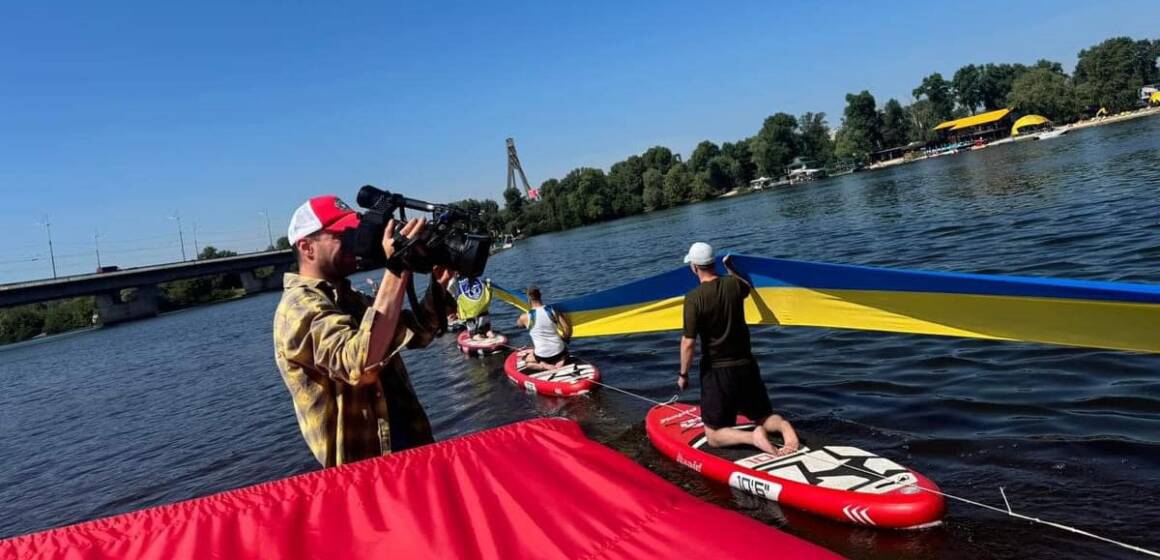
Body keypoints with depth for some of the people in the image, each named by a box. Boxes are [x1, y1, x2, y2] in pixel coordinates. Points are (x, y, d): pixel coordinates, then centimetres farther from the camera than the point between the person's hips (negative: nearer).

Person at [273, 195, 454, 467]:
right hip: (367, 466, -8)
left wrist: (438, 284, -7)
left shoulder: (349, 298, 10)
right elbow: (361, 365, -36)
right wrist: (397, 271, -34)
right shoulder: (299, 307, -19)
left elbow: (419, 333, 11)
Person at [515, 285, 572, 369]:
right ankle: (561, 360, 3)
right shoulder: (553, 310, -6)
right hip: (559, 351, 1)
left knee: (527, 361, 30)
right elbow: (568, 330, -5)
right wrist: (564, 340, 15)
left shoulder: (525, 317, -9)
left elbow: (519, 323, 17)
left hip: (542, 355, -1)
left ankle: (543, 365, 0)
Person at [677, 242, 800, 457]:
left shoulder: (694, 298, -17)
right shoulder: (734, 284, -2)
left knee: (714, 436, 6)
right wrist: (731, 269, 40)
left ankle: (752, 437, -21)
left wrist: (683, 374, -4)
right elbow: (748, 286, 25)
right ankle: (783, 426, -12)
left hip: (717, 372, -5)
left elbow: (689, 343, -17)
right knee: (764, 417, 22)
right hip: (747, 366, 5)